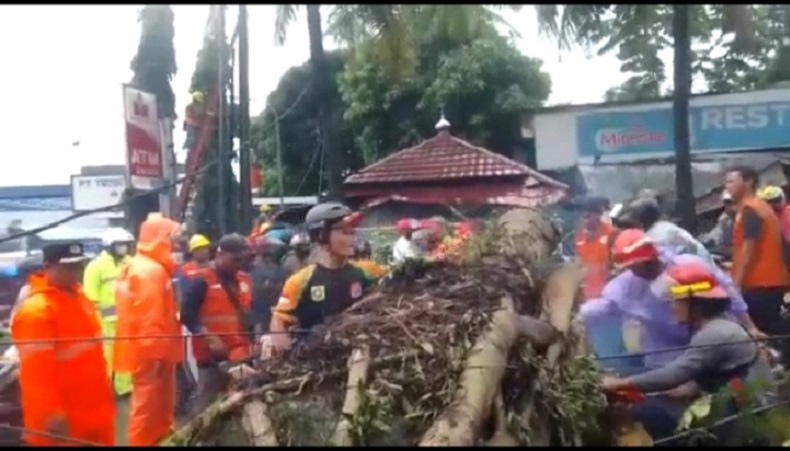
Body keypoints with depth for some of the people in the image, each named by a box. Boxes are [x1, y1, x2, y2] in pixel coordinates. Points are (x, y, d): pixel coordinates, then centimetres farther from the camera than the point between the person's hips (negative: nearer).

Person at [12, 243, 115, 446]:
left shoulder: (79, 298, 10)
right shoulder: (36, 310, -20)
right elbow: (35, 371, -23)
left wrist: (104, 396, 22)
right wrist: (52, 415, -24)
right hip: (64, 423, -9)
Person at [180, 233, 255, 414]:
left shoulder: (244, 280, 13)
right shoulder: (202, 281, -6)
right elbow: (187, 316, -12)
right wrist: (210, 338, -22)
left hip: (240, 356, 6)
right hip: (212, 356, -6)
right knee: (206, 406, -2)